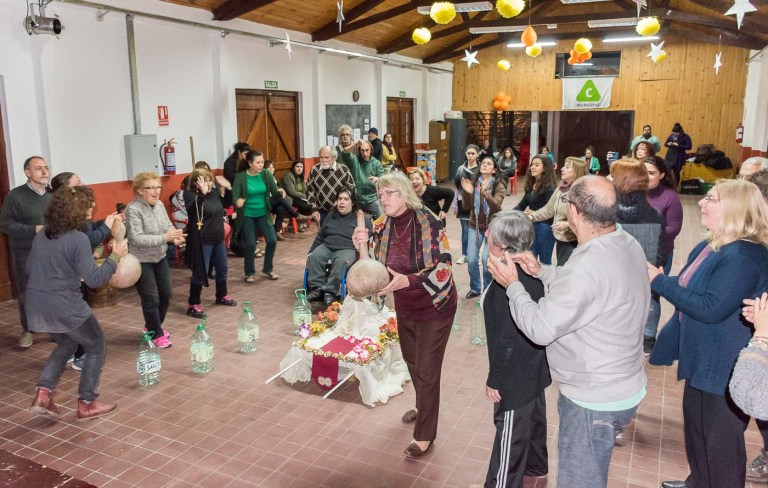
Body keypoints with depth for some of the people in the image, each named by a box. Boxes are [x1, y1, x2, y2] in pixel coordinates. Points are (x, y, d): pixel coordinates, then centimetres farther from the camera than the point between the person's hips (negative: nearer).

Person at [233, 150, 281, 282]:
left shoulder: (266, 174, -7)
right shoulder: (240, 176, -15)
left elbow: (275, 192, -5)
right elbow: (235, 196, -19)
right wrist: (238, 201, -40)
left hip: (263, 214, 3)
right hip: (247, 215, -3)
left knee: (272, 241, -2)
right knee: (250, 245, -1)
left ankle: (267, 269, 21)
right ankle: (250, 272, 20)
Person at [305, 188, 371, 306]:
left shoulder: (362, 218, 0)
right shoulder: (331, 215, 18)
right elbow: (320, 236, 24)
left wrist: (356, 258, -19)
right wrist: (310, 252, 18)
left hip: (348, 249, -5)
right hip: (327, 246, 5)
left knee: (341, 262, -37)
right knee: (314, 257, -25)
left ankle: (330, 291, -31)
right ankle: (317, 288, -24)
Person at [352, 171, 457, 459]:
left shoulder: (428, 224, -24)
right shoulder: (382, 226, -6)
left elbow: (443, 270, -25)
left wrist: (406, 281, -38)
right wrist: (363, 245, -16)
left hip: (434, 308, -6)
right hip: (404, 308, 7)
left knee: (427, 371, 0)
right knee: (411, 360, 24)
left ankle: (425, 435, 19)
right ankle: (424, 407, 51)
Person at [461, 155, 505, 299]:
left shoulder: (498, 186, -9)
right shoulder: (473, 183, -2)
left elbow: (497, 207, -23)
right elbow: (466, 207, -6)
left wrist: (486, 193, -39)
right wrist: (467, 192, -24)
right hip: (475, 226, 3)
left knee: (486, 260, -9)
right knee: (471, 259, 1)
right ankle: (475, 288, 23)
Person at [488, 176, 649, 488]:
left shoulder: (589, 265, -34)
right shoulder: (627, 244, -3)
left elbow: (539, 329, -27)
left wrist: (512, 285, -13)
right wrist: (542, 271, 5)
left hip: (594, 400, -9)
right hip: (622, 387, 9)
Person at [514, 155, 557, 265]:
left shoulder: (549, 187, -14)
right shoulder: (531, 185, 8)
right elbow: (522, 205, 12)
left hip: (544, 227, -7)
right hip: (531, 225, 8)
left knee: (545, 261, 5)